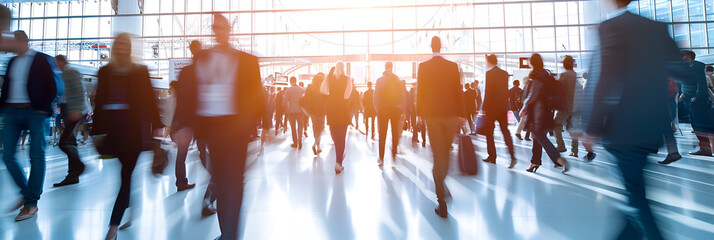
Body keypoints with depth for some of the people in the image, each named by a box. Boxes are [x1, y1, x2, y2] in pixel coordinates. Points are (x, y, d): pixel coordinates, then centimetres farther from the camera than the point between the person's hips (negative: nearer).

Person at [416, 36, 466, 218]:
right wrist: (461, 114, 6)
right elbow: (458, 91, 2)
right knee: (446, 152, 18)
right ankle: (441, 181, 31)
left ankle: (442, 202, -2)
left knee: (438, 154, -1)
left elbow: (420, 91, 0)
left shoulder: (423, 67, -2)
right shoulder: (453, 66, 1)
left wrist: (420, 112, 9)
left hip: (431, 114, -1)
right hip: (450, 114, 1)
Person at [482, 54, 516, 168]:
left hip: (492, 107, -6)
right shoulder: (505, 73, 10)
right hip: (503, 107, 7)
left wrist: (484, 108, -12)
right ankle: (512, 156, -3)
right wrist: (505, 104, 20)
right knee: (505, 130, 8)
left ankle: (492, 157, 12)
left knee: (489, 133, 6)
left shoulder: (489, 73, -11)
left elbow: (488, 92, -16)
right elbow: (506, 91, 13)